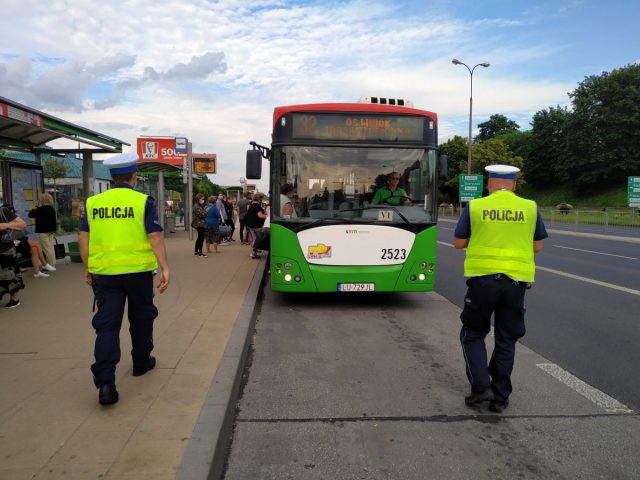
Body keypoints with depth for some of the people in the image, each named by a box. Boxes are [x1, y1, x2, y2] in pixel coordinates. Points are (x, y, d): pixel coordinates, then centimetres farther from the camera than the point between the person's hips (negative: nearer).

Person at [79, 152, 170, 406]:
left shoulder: (93, 203, 5)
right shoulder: (143, 202, -6)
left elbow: (83, 238, 5)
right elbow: (155, 237, -12)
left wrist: (87, 269, 14)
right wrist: (164, 268, -10)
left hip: (104, 273, 2)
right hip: (138, 271, -2)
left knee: (107, 324, 3)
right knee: (141, 318, 18)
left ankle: (105, 382, -6)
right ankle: (141, 362, 35)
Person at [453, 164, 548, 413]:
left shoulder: (474, 207, -1)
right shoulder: (530, 208, 4)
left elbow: (458, 243, 4)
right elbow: (538, 247, 10)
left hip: (483, 278, -2)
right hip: (516, 281, 2)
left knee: (472, 334, 14)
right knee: (506, 340, 14)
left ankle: (481, 386, 3)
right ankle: (500, 397, 19)